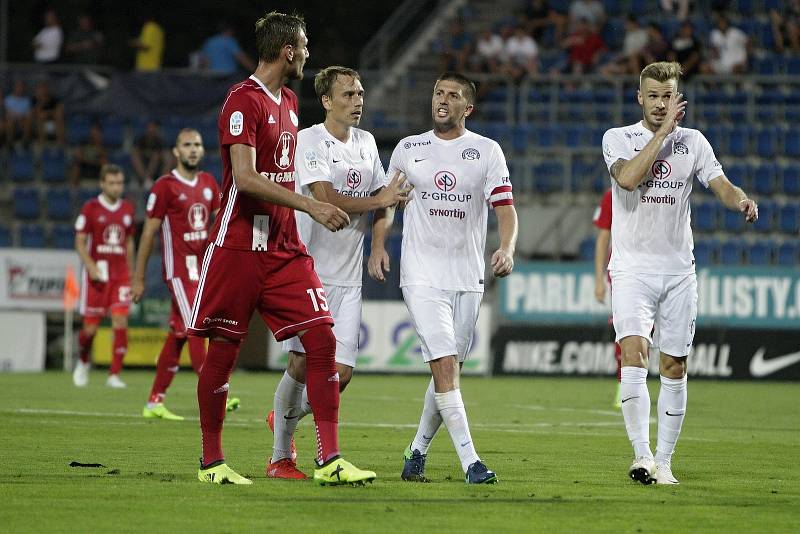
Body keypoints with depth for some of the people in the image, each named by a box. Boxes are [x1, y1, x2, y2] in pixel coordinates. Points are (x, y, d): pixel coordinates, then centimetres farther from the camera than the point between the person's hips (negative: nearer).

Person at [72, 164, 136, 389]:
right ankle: (83, 362, 31)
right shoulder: (90, 208, -3)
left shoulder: (127, 209, 9)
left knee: (121, 322, -11)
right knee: (90, 327, 2)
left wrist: (131, 273, 16)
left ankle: (114, 374, -7)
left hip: (120, 275, 3)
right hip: (97, 275, -3)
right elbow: (80, 242, -3)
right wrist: (91, 267, -18)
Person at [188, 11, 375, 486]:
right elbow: (245, 179, -21)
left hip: (284, 247, 7)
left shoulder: (288, 102, 15)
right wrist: (310, 206, -25)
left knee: (322, 339, -5)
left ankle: (329, 460, -7)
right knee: (223, 351, 1)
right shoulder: (244, 100, -11)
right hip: (239, 246, -7)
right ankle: (212, 461, 14)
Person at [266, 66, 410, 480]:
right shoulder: (309, 140, -7)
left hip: (348, 277, 6)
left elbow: (382, 196, 22)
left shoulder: (366, 143, 14)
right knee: (302, 364, -7)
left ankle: (287, 417, 26)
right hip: (309, 270, -6)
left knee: (340, 373, -2)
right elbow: (326, 199, -17)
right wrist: (378, 200, -12)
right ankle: (280, 457, 7)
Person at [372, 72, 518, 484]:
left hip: (468, 277, 2)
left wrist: (506, 249, -21)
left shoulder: (487, 152, 4)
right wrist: (377, 247, 4)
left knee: (447, 371, 6)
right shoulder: (408, 149, 7)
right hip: (422, 275, -2)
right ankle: (470, 462, -19)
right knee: (445, 365, -15)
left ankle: (417, 452, 24)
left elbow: (505, 207, -3)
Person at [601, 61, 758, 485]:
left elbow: (720, 185, 1)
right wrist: (663, 131, -14)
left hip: (678, 270, 3)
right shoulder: (618, 138, 2)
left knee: (674, 367, 4)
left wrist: (741, 200, -22)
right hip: (633, 266, -3)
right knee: (633, 352, -21)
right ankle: (641, 454, -23)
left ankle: (664, 461, 12)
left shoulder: (693, 141, 10)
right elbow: (628, 178, -18)